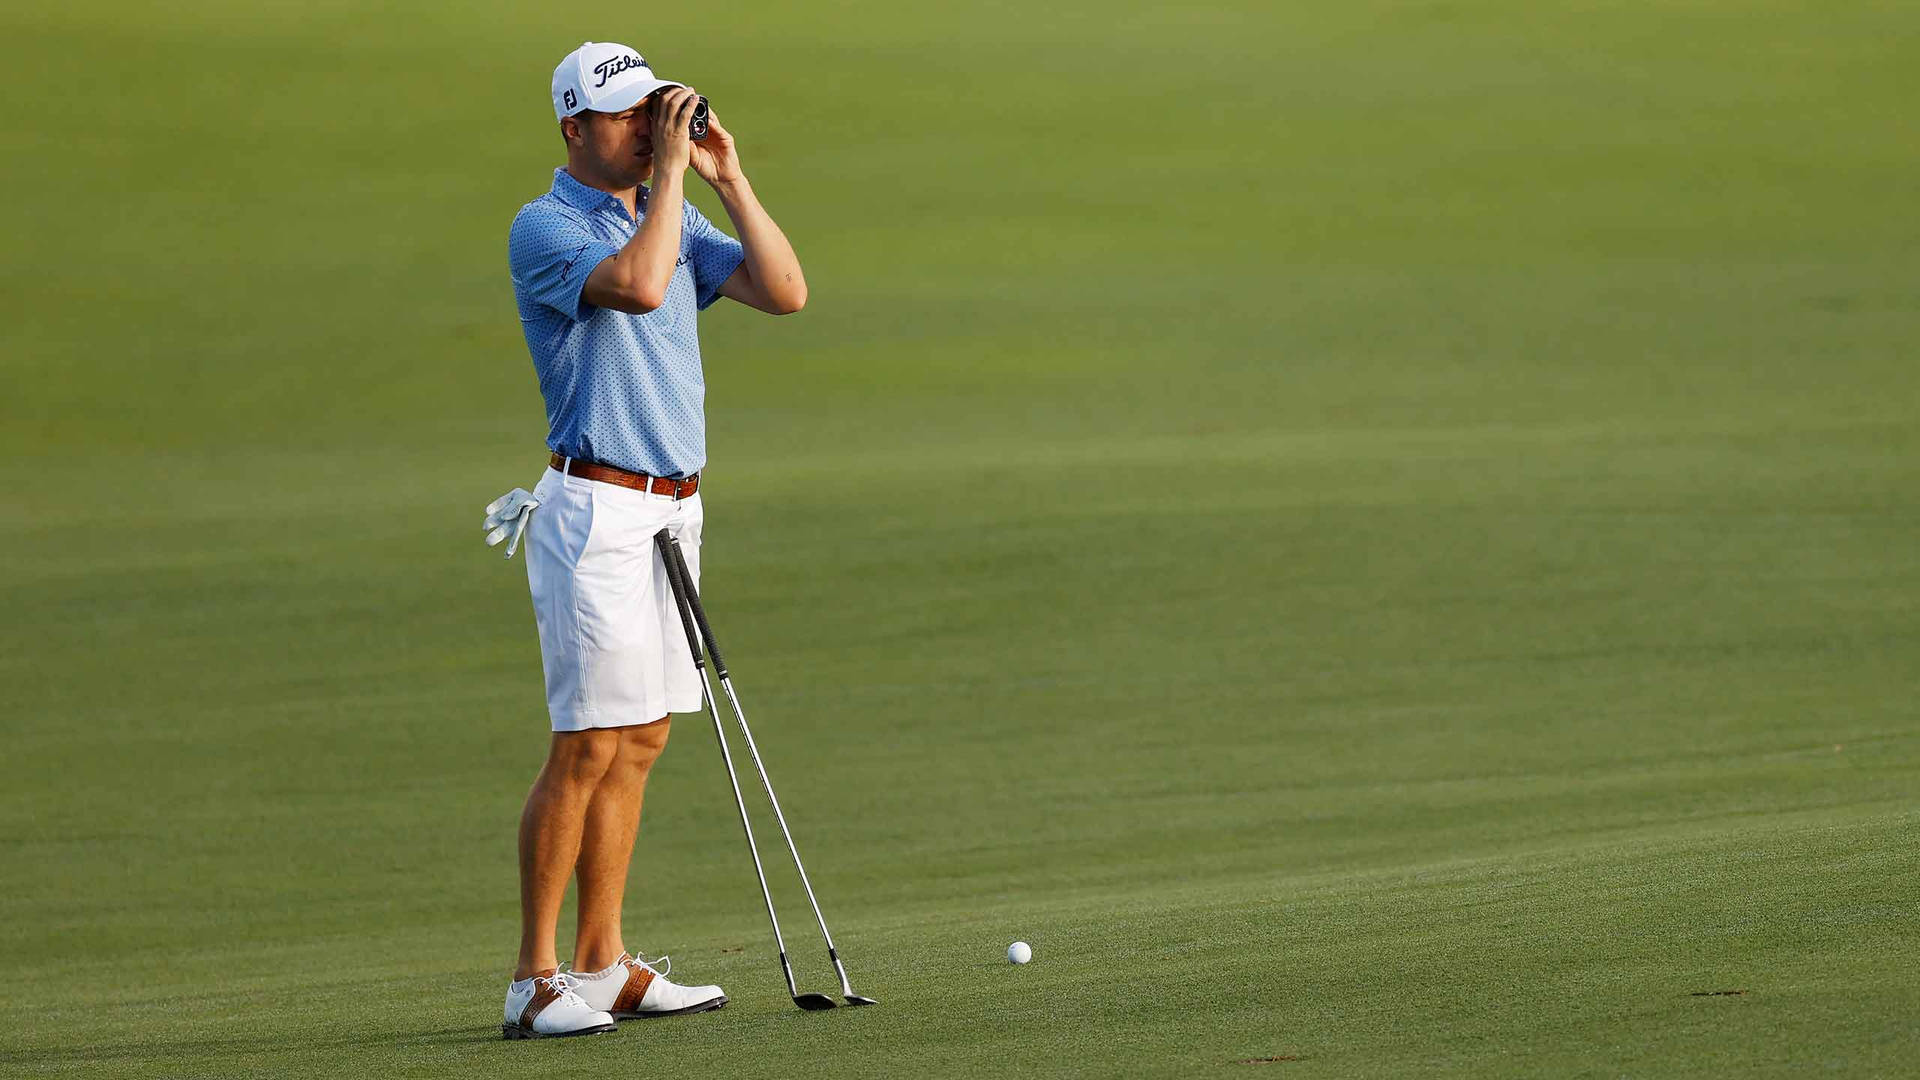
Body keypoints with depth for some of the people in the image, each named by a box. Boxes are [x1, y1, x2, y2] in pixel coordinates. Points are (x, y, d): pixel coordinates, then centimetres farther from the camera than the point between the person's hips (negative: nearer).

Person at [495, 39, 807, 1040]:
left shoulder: (676, 219, 14)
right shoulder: (544, 228, -11)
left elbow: (784, 290, 4)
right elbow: (638, 284, -29)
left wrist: (726, 176, -2)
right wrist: (670, 169, -21)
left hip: (671, 508, 8)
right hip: (598, 510, -8)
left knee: (638, 741, 9)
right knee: (587, 747, -10)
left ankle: (601, 965, 14)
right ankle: (534, 980, -7)